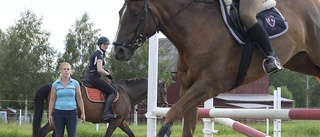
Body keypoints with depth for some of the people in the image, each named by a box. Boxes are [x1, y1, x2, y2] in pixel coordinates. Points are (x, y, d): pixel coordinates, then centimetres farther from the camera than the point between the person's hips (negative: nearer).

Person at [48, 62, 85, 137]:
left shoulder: (75, 83, 3)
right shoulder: (55, 84, 2)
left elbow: (79, 99, 4)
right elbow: (52, 100, 4)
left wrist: (83, 113, 1)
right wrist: (50, 115, 0)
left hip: (71, 112, 0)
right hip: (59, 113, 0)